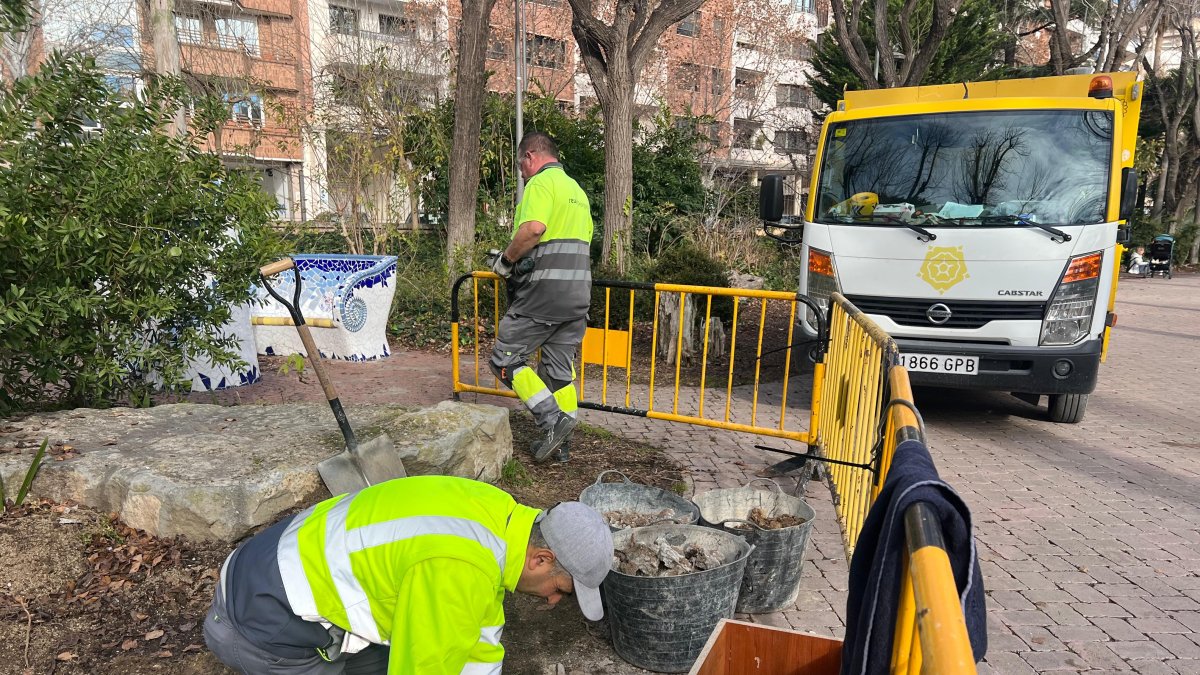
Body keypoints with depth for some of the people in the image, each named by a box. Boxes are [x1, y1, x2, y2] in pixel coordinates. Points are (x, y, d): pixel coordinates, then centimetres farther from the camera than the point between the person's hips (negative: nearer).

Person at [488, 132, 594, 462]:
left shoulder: (541, 182, -5)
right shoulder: (577, 190, 24)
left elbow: (533, 228, -24)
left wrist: (505, 260, -9)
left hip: (545, 290, -9)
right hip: (579, 291, 9)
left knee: (505, 358, -1)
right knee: (560, 367, 12)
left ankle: (552, 419, -10)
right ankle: (561, 444, 18)